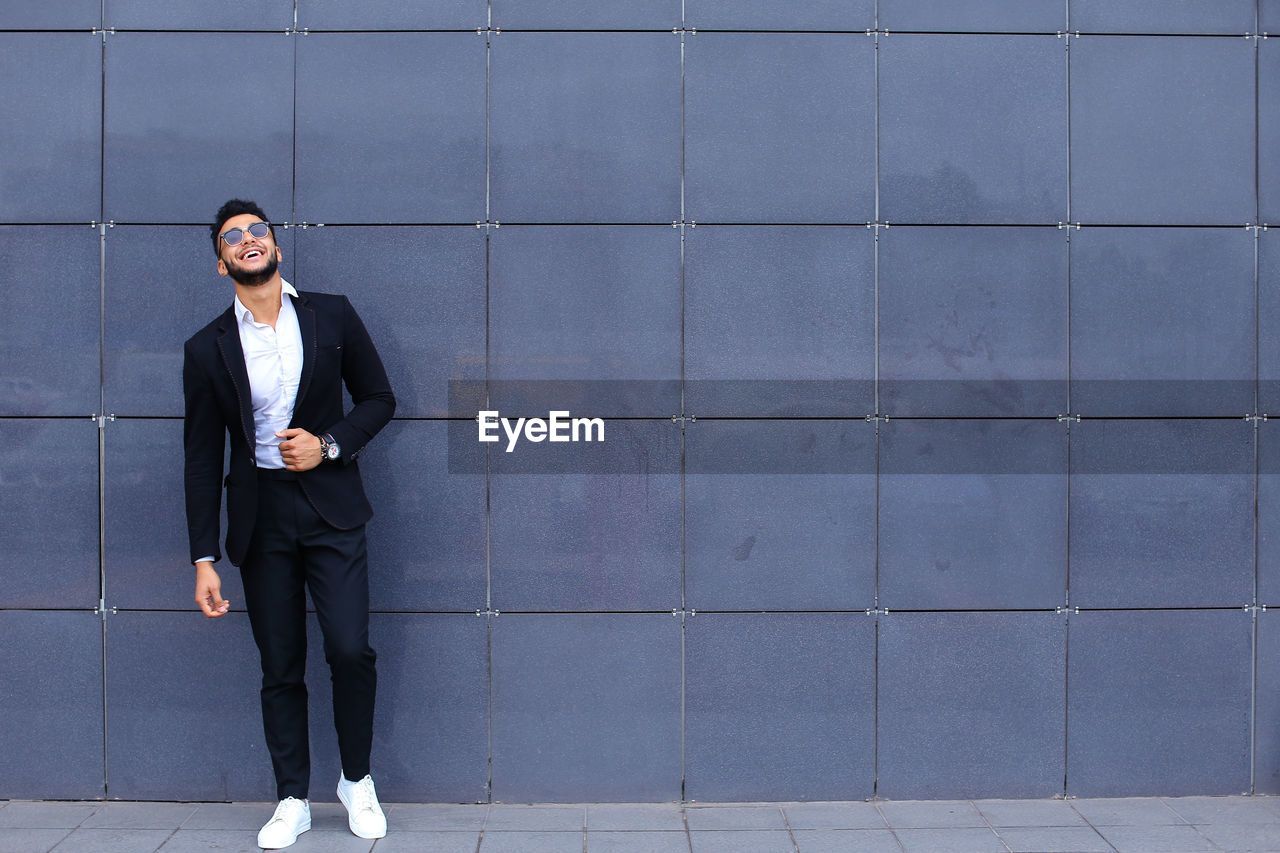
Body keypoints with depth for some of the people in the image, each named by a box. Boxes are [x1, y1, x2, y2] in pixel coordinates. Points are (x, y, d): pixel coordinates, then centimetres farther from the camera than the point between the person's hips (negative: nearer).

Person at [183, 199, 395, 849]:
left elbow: (378, 398, 9)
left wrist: (329, 444, -10)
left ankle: (357, 780, 15)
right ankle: (292, 800, 19)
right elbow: (201, 459, 4)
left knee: (351, 650, -8)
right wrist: (204, 561, 0)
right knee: (280, 667, 6)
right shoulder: (207, 349, 4)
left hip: (331, 508, -1)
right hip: (260, 516, 1)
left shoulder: (332, 316, 4)